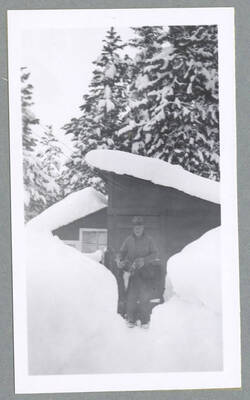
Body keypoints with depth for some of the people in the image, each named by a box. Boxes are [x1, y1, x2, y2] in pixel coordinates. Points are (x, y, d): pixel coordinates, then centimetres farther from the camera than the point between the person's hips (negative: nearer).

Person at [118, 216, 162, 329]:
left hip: (146, 272, -1)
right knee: (131, 296, -3)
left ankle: (145, 320, 7)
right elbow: (122, 253, 11)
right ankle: (131, 319, 9)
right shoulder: (128, 240, 6)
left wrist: (144, 260, -15)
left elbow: (155, 254, 0)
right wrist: (122, 262, -10)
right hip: (132, 271, 1)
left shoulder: (148, 240, 3)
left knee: (145, 296, -5)